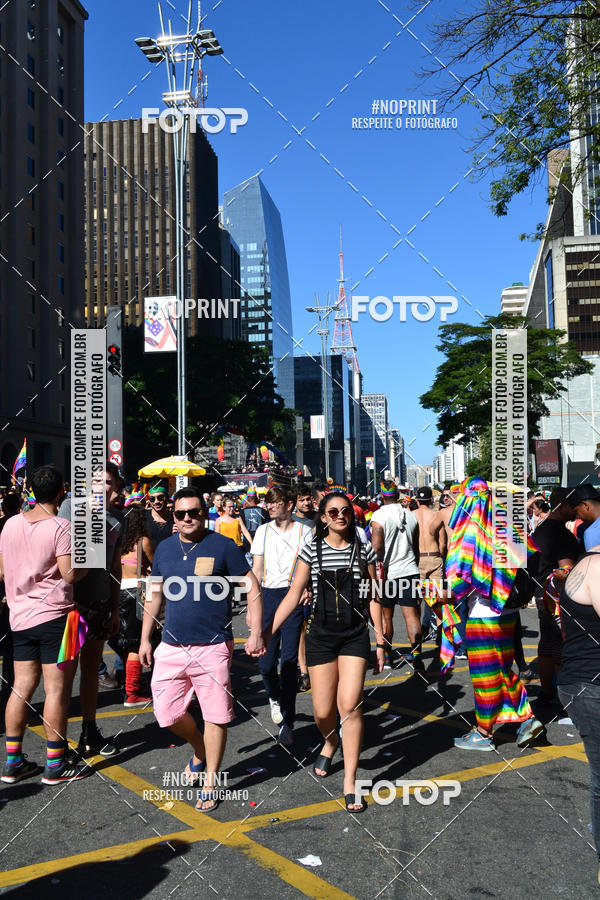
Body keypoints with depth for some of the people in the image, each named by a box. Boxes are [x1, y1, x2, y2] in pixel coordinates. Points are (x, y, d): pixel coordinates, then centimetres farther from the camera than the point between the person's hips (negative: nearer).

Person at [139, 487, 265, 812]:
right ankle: (200, 751, 35)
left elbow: (252, 588, -3)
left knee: (215, 716, 1)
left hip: (213, 647, -4)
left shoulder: (222, 546, -6)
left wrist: (255, 634, -10)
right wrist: (145, 638, 14)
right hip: (171, 646, 4)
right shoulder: (165, 548, 7)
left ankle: (210, 784, 18)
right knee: (166, 712, 5)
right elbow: (155, 593, 16)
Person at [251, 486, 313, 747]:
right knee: (266, 661, 0)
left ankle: (287, 723, 3)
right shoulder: (263, 531, 11)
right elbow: (256, 569, 10)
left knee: (289, 660, -6)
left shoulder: (304, 531, 2)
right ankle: (274, 697, 33)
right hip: (268, 595, 3)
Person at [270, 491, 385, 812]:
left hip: (355, 634, -1)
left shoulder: (363, 549, 3)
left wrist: (380, 641, 7)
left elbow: (373, 598, 8)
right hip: (321, 634, 1)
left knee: (349, 704, -14)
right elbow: (294, 595, 2)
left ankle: (350, 784, -3)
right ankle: (330, 742, 40)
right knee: (323, 711, 3)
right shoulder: (312, 550, 1)